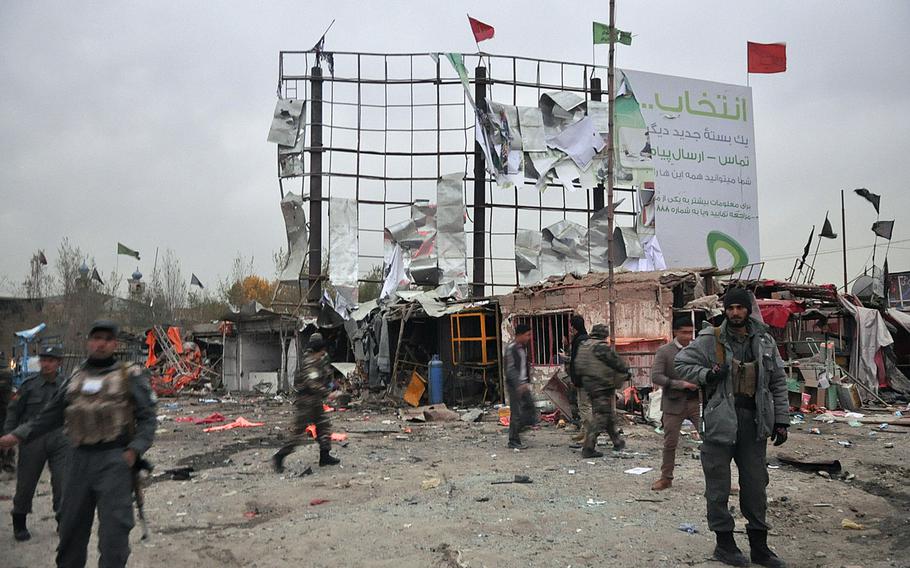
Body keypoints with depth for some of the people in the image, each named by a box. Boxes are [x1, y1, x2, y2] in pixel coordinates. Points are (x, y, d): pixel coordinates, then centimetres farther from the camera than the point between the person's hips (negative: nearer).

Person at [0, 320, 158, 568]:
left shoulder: (130, 376, 0)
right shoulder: (76, 378, 15)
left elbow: (147, 418, -3)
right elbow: (51, 414, 22)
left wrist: (135, 450, -16)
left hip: (114, 460, -5)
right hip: (80, 460, 5)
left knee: (114, 528, -6)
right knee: (72, 524, 14)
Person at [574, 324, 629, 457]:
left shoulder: (582, 346, 9)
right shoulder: (601, 347, -17)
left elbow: (577, 367, 13)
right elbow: (616, 362, -12)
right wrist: (626, 370, 7)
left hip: (588, 385, 9)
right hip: (603, 386, -9)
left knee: (609, 415, 21)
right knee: (600, 416, -3)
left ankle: (617, 442, 33)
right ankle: (588, 448, -5)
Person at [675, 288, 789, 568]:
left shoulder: (764, 341, 8)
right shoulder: (710, 340, -4)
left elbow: (778, 382, 12)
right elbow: (681, 363, 2)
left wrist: (781, 420, 9)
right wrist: (706, 374, -15)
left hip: (754, 422, 4)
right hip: (720, 421, -4)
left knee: (756, 484, 12)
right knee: (718, 484, 3)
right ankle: (724, 542, 18)